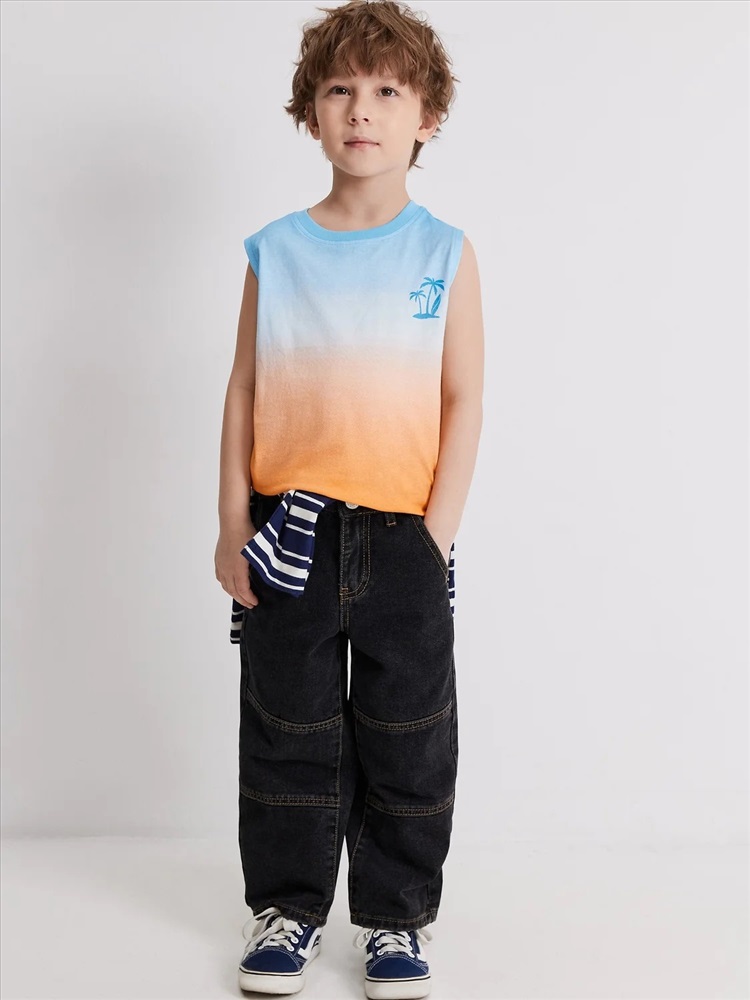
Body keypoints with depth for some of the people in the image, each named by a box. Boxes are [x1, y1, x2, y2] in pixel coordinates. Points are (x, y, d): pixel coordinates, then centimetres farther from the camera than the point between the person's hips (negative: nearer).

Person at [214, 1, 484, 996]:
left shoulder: (445, 251, 0)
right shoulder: (277, 250, 3)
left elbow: (464, 401, -2)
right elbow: (244, 392, 5)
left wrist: (437, 533, -9)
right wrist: (233, 526, 0)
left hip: (404, 539, -1)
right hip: (290, 537, 1)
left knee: (408, 742, 9)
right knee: (288, 735, 12)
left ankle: (396, 918, 26)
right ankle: (288, 909, 29)